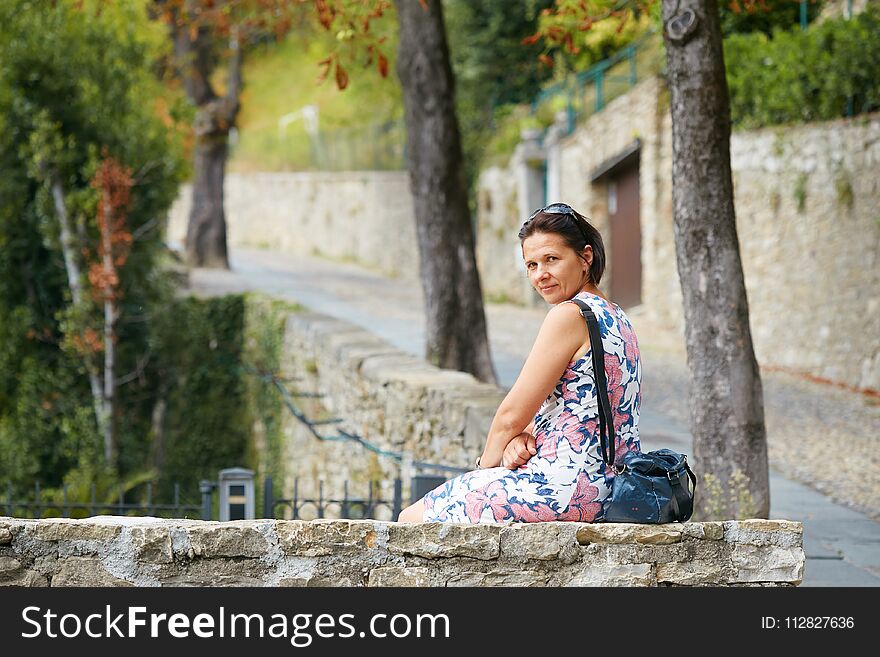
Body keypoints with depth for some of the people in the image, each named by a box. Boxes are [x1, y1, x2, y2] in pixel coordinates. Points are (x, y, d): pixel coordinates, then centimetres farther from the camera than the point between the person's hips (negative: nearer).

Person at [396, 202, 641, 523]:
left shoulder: (569, 315, -16)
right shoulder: (613, 316, 15)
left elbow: (512, 414, -13)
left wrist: (486, 463, 4)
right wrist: (525, 436, 0)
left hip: (566, 483, -10)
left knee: (413, 519, 3)